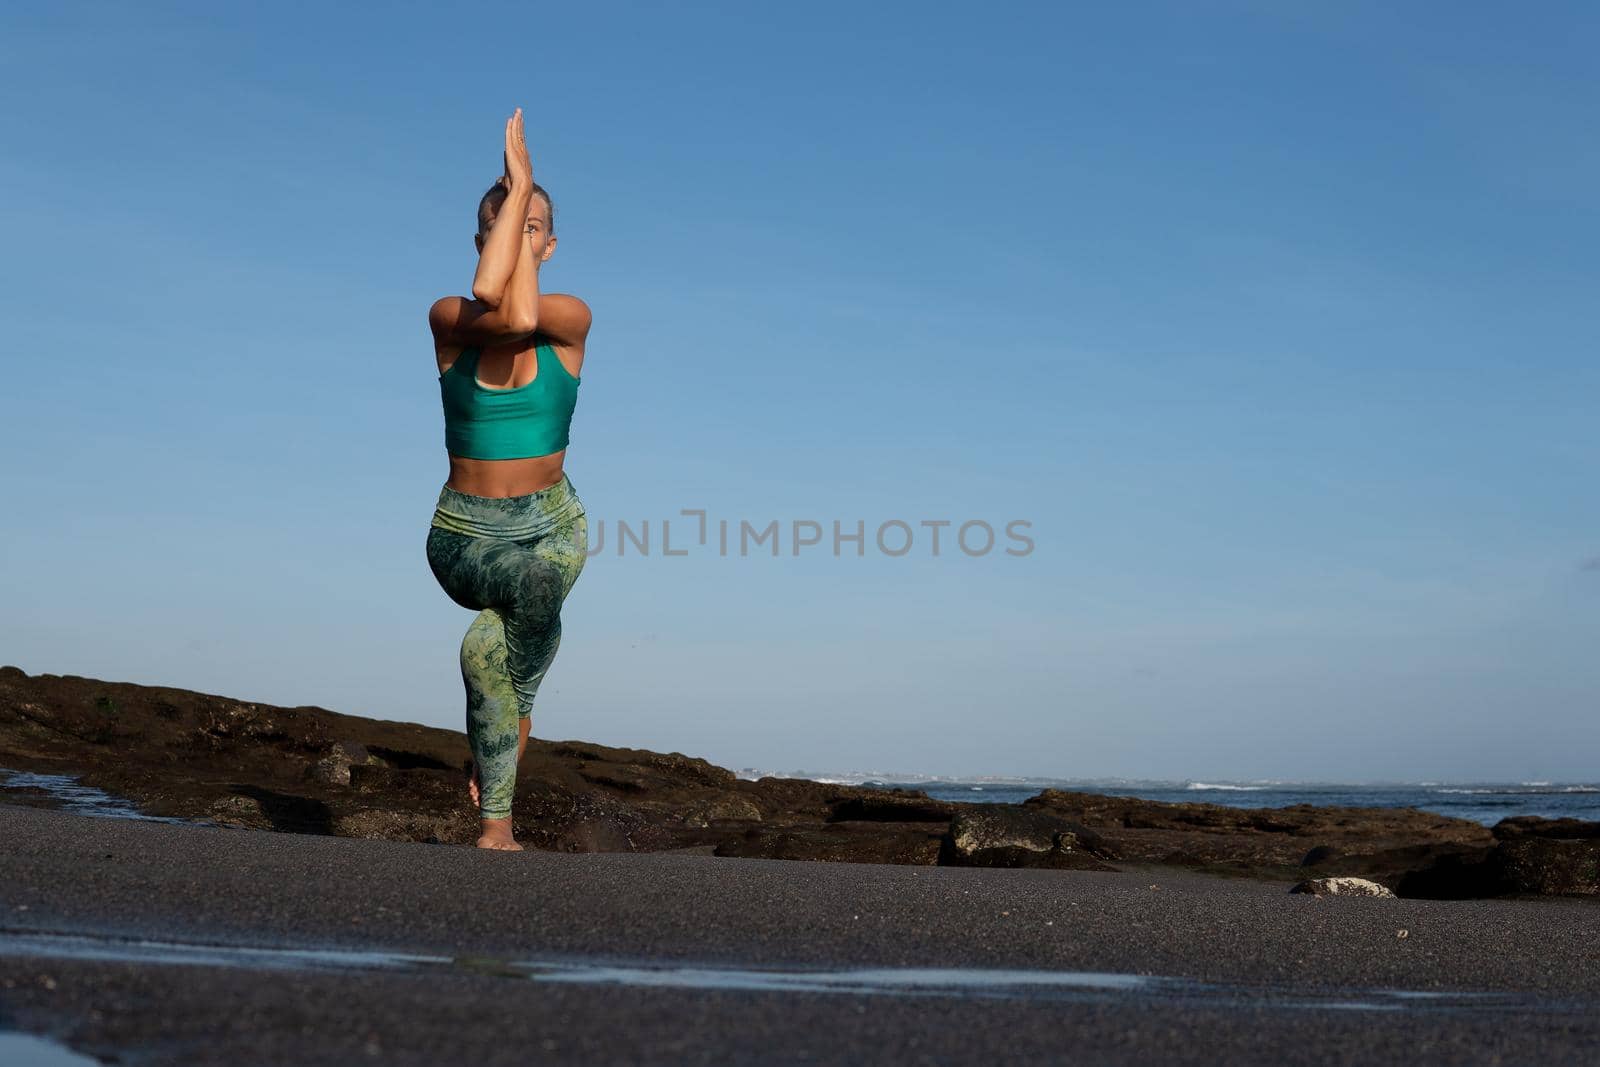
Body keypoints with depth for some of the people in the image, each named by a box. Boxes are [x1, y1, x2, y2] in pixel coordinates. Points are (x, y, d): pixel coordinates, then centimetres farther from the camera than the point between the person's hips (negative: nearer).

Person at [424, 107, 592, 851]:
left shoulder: (572, 317, -3)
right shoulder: (446, 318, -4)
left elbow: (523, 318, -26)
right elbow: (489, 302, -28)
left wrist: (525, 190, -17)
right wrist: (512, 194, -18)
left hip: (553, 523, 0)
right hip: (464, 534, 1)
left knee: (485, 647, -23)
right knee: (537, 583, -29)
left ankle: (495, 824, -3)